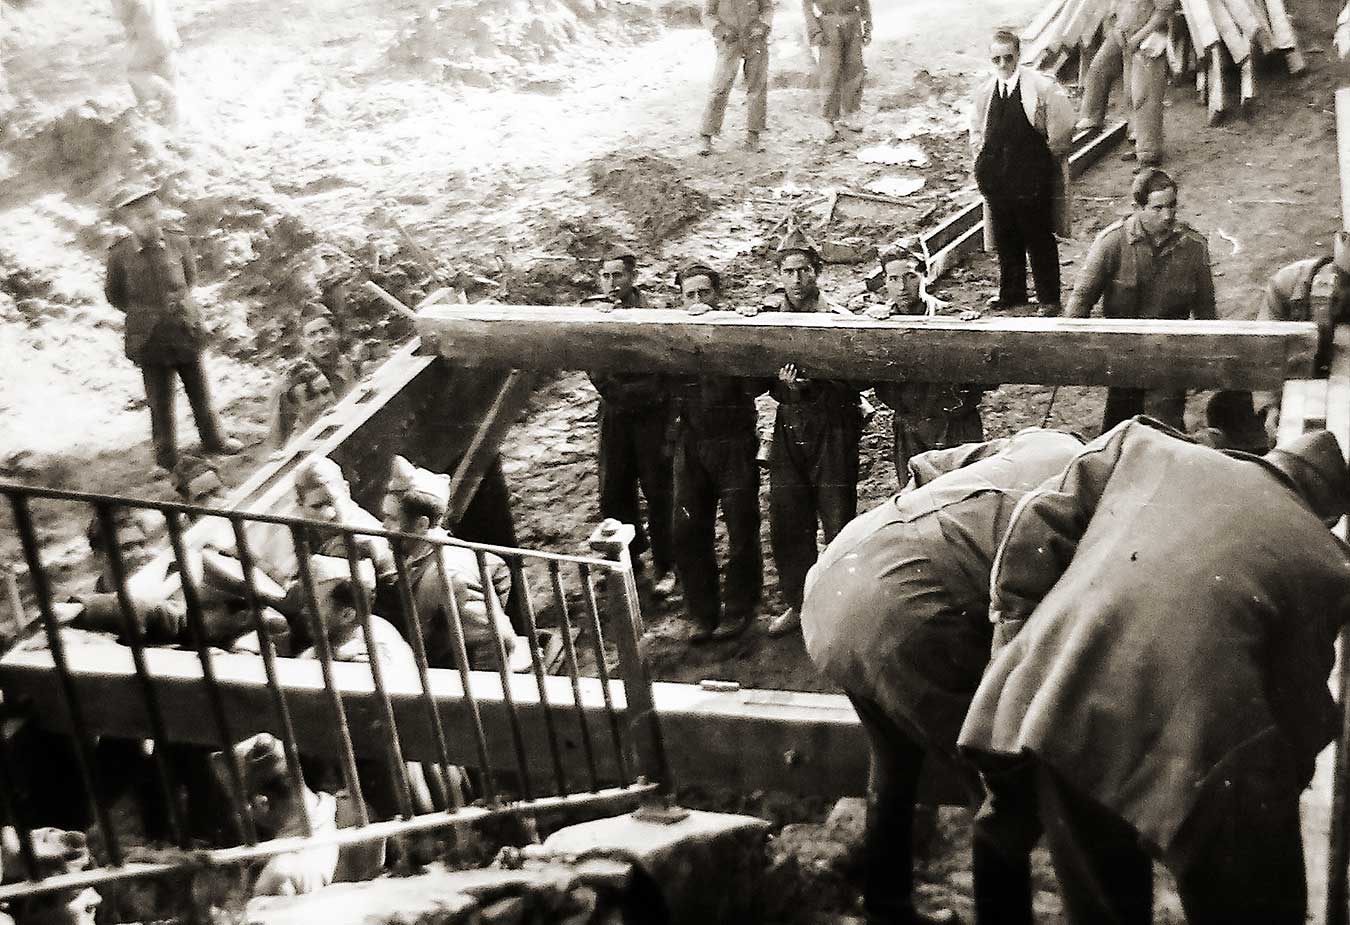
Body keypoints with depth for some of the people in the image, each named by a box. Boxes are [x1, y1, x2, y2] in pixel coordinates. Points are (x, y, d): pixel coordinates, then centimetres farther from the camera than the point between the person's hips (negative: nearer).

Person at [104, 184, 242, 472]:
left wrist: (177, 304, 10)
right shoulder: (119, 255, -13)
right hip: (150, 339, -2)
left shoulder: (177, 240, -9)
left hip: (185, 330, 2)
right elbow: (114, 295, 3)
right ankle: (166, 457, 25)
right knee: (160, 400, 8)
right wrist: (144, 313, 4)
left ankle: (213, 439, 39)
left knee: (199, 389, 18)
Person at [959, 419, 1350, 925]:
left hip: (1062, 713, 3)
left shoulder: (1142, 444, 19)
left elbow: (1041, 522, 11)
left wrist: (1016, 640, 15)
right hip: (1204, 748, -2)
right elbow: (1301, 703, 13)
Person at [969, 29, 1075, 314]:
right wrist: (981, 159, 12)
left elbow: (1063, 122, -4)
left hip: (1032, 175, -5)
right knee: (1005, 238, 13)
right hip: (997, 179, 5)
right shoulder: (985, 91, 7)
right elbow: (976, 129, 21)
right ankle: (1011, 291, 28)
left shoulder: (1040, 85, -8)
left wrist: (1051, 153, -1)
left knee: (1039, 239, 2)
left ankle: (1049, 298, 11)